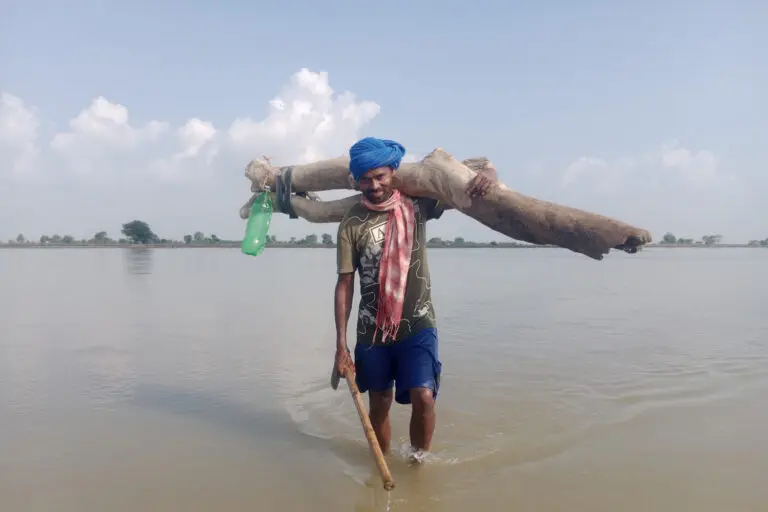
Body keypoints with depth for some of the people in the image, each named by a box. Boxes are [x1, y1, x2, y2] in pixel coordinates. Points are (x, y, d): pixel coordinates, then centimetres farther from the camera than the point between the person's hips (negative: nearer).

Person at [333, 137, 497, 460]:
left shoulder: (418, 204, -4)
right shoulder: (352, 224, -7)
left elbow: (465, 186, 4)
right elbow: (345, 285, -6)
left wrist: (488, 170, -22)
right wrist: (341, 345, -8)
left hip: (418, 326, 0)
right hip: (372, 330, 0)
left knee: (423, 398, -13)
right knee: (378, 406, 12)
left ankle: (418, 461, 13)